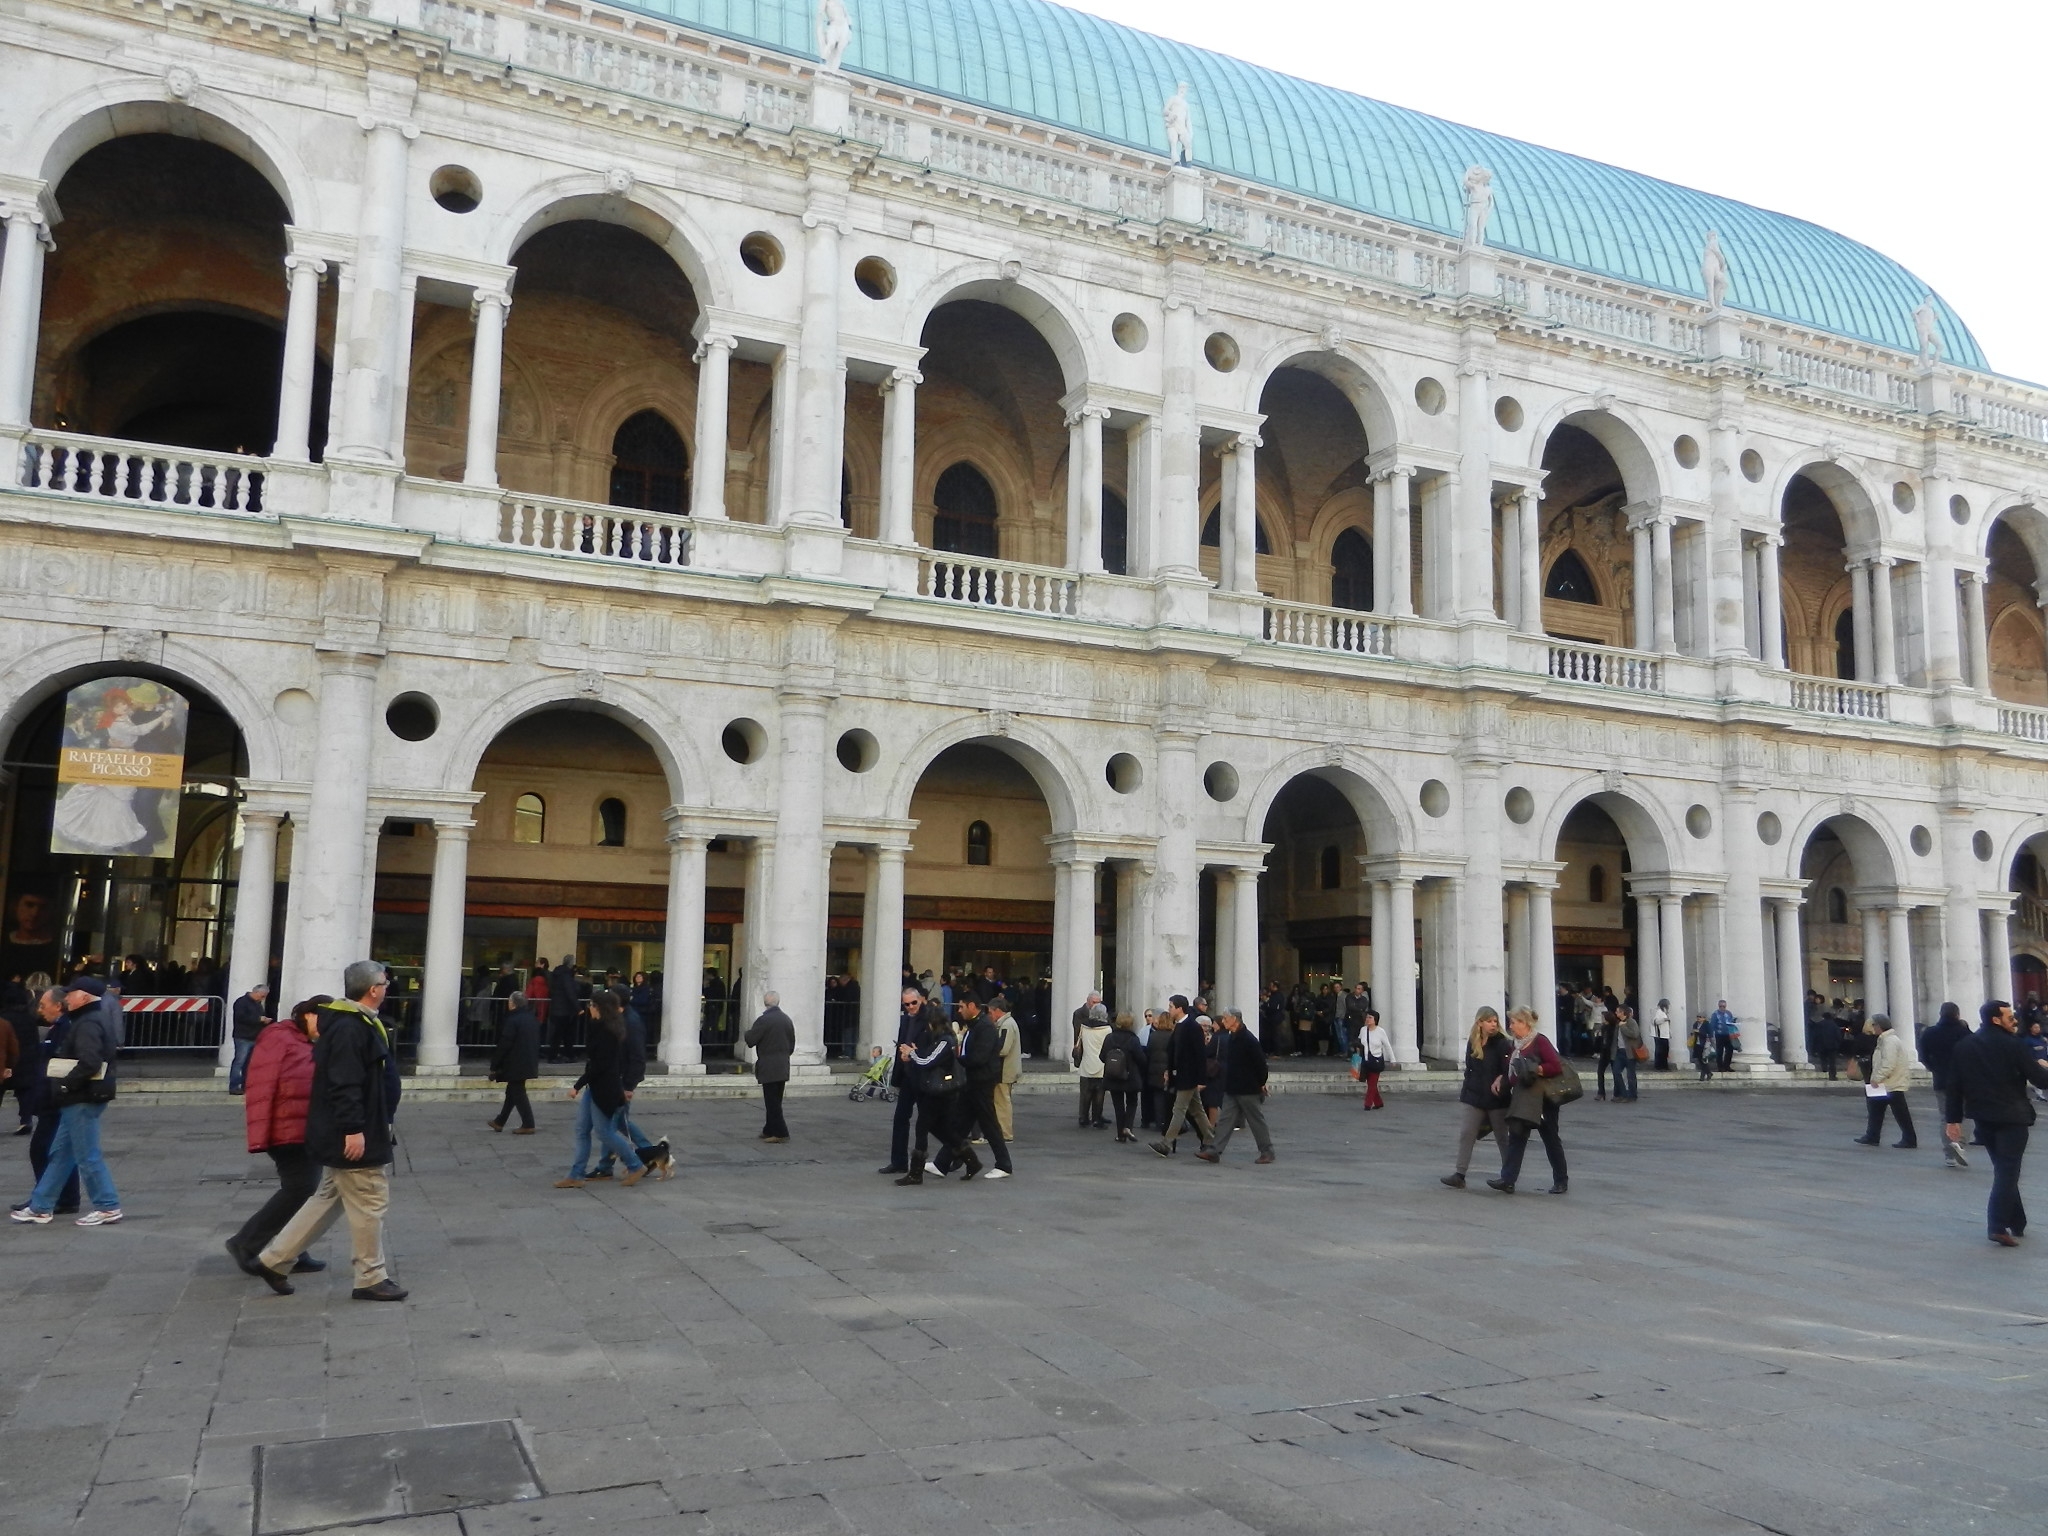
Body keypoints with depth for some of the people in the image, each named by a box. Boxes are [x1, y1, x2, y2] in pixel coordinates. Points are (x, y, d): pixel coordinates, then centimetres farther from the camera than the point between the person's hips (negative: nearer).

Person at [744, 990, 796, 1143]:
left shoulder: (764, 1020, -15)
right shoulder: (786, 1019, 7)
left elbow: (750, 1041, -12)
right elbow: (792, 1043, 13)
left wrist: (748, 1031, 8)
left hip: (768, 1068, -7)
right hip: (783, 1067, 7)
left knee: (772, 1101, -3)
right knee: (775, 1101, 14)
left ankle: (780, 1133, -5)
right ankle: (770, 1130, 21)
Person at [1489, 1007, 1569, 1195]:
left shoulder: (1539, 1042, -12)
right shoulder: (1514, 1044, 12)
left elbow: (1556, 1066, -19)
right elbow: (1510, 1069, 23)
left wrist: (1536, 1070, -25)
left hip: (1542, 1097, -7)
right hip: (1522, 1097, 7)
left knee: (1551, 1140, 5)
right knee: (1516, 1136, -3)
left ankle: (1561, 1181, 19)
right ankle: (1507, 1180, -8)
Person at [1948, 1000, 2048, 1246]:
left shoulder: (1963, 1046, 6)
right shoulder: (2014, 1045, -11)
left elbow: (1955, 1086, 5)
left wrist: (1954, 1119, 10)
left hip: (1983, 1118, 5)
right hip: (2012, 1117, -5)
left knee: (2004, 1169, 18)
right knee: (2008, 1172, -4)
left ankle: (2016, 1223, 22)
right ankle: (1998, 1226, -13)